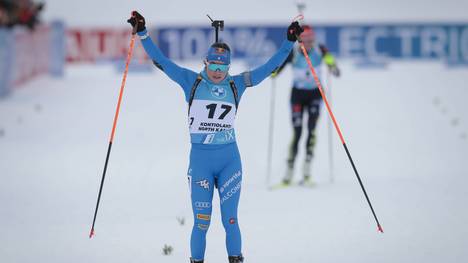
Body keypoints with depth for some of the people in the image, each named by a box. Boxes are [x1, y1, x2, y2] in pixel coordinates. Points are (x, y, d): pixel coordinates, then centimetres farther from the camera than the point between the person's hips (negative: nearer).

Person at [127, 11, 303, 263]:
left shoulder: (236, 84, 7)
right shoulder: (191, 81, 3)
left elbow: (269, 67, 8)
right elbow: (161, 61, 2)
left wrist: (289, 41, 3)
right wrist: (142, 33, -4)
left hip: (230, 159, 1)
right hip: (200, 160, -1)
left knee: (230, 220, 1)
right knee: (201, 222, -1)